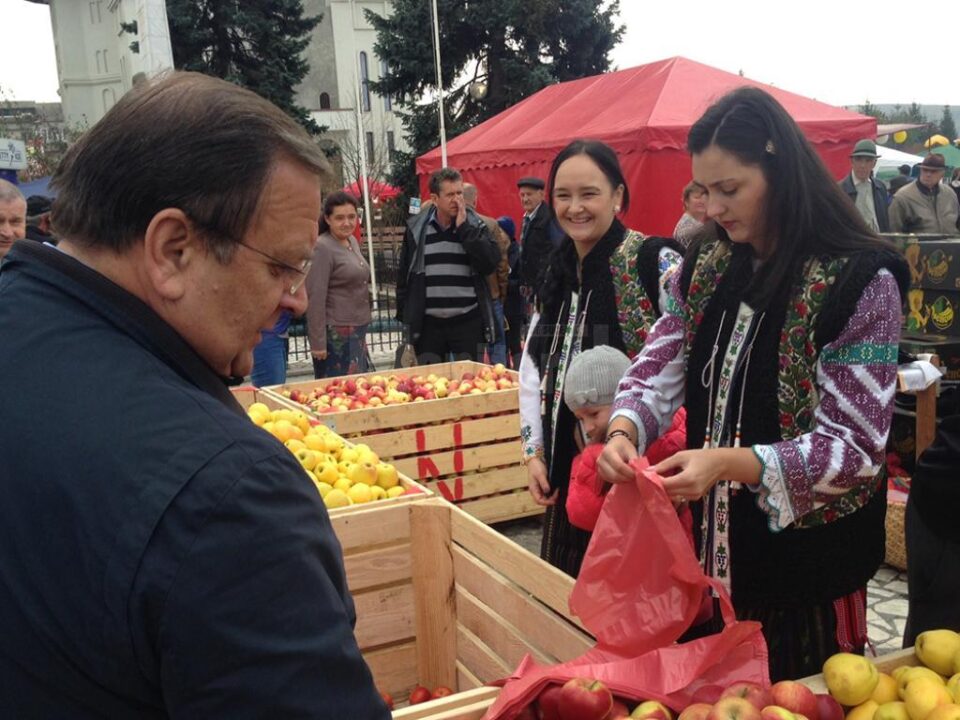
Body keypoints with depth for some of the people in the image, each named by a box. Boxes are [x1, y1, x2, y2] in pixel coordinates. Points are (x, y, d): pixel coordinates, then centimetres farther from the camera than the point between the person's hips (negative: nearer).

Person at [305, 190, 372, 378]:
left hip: (357, 330, 8)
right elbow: (315, 298, -17)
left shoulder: (352, 241, 11)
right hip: (335, 334, -8)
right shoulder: (322, 248, -14)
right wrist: (317, 343, -19)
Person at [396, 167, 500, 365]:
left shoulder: (475, 226, 4)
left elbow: (490, 263, -12)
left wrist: (464, 228, -12)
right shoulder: (416, 228, 6)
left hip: (468, 321, -1)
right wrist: (405, 315, 8)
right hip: (428, 324, 1)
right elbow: (404, 275, 11)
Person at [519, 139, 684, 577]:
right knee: (571, 585, 16)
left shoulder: (656, 263, -11)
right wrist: (534, 452, 9)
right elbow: (533, 370, 14)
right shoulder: (555, 274, 10)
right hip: (570, 467, 7)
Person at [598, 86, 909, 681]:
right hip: (711, 547, 5)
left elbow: (855, 446, -17)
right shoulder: (705, 268, 2)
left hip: (807, 560, -5)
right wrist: (624, 432, -18)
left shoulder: (860, 282, -15)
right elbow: (657, 375, 4)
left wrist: (728, 463, -30)